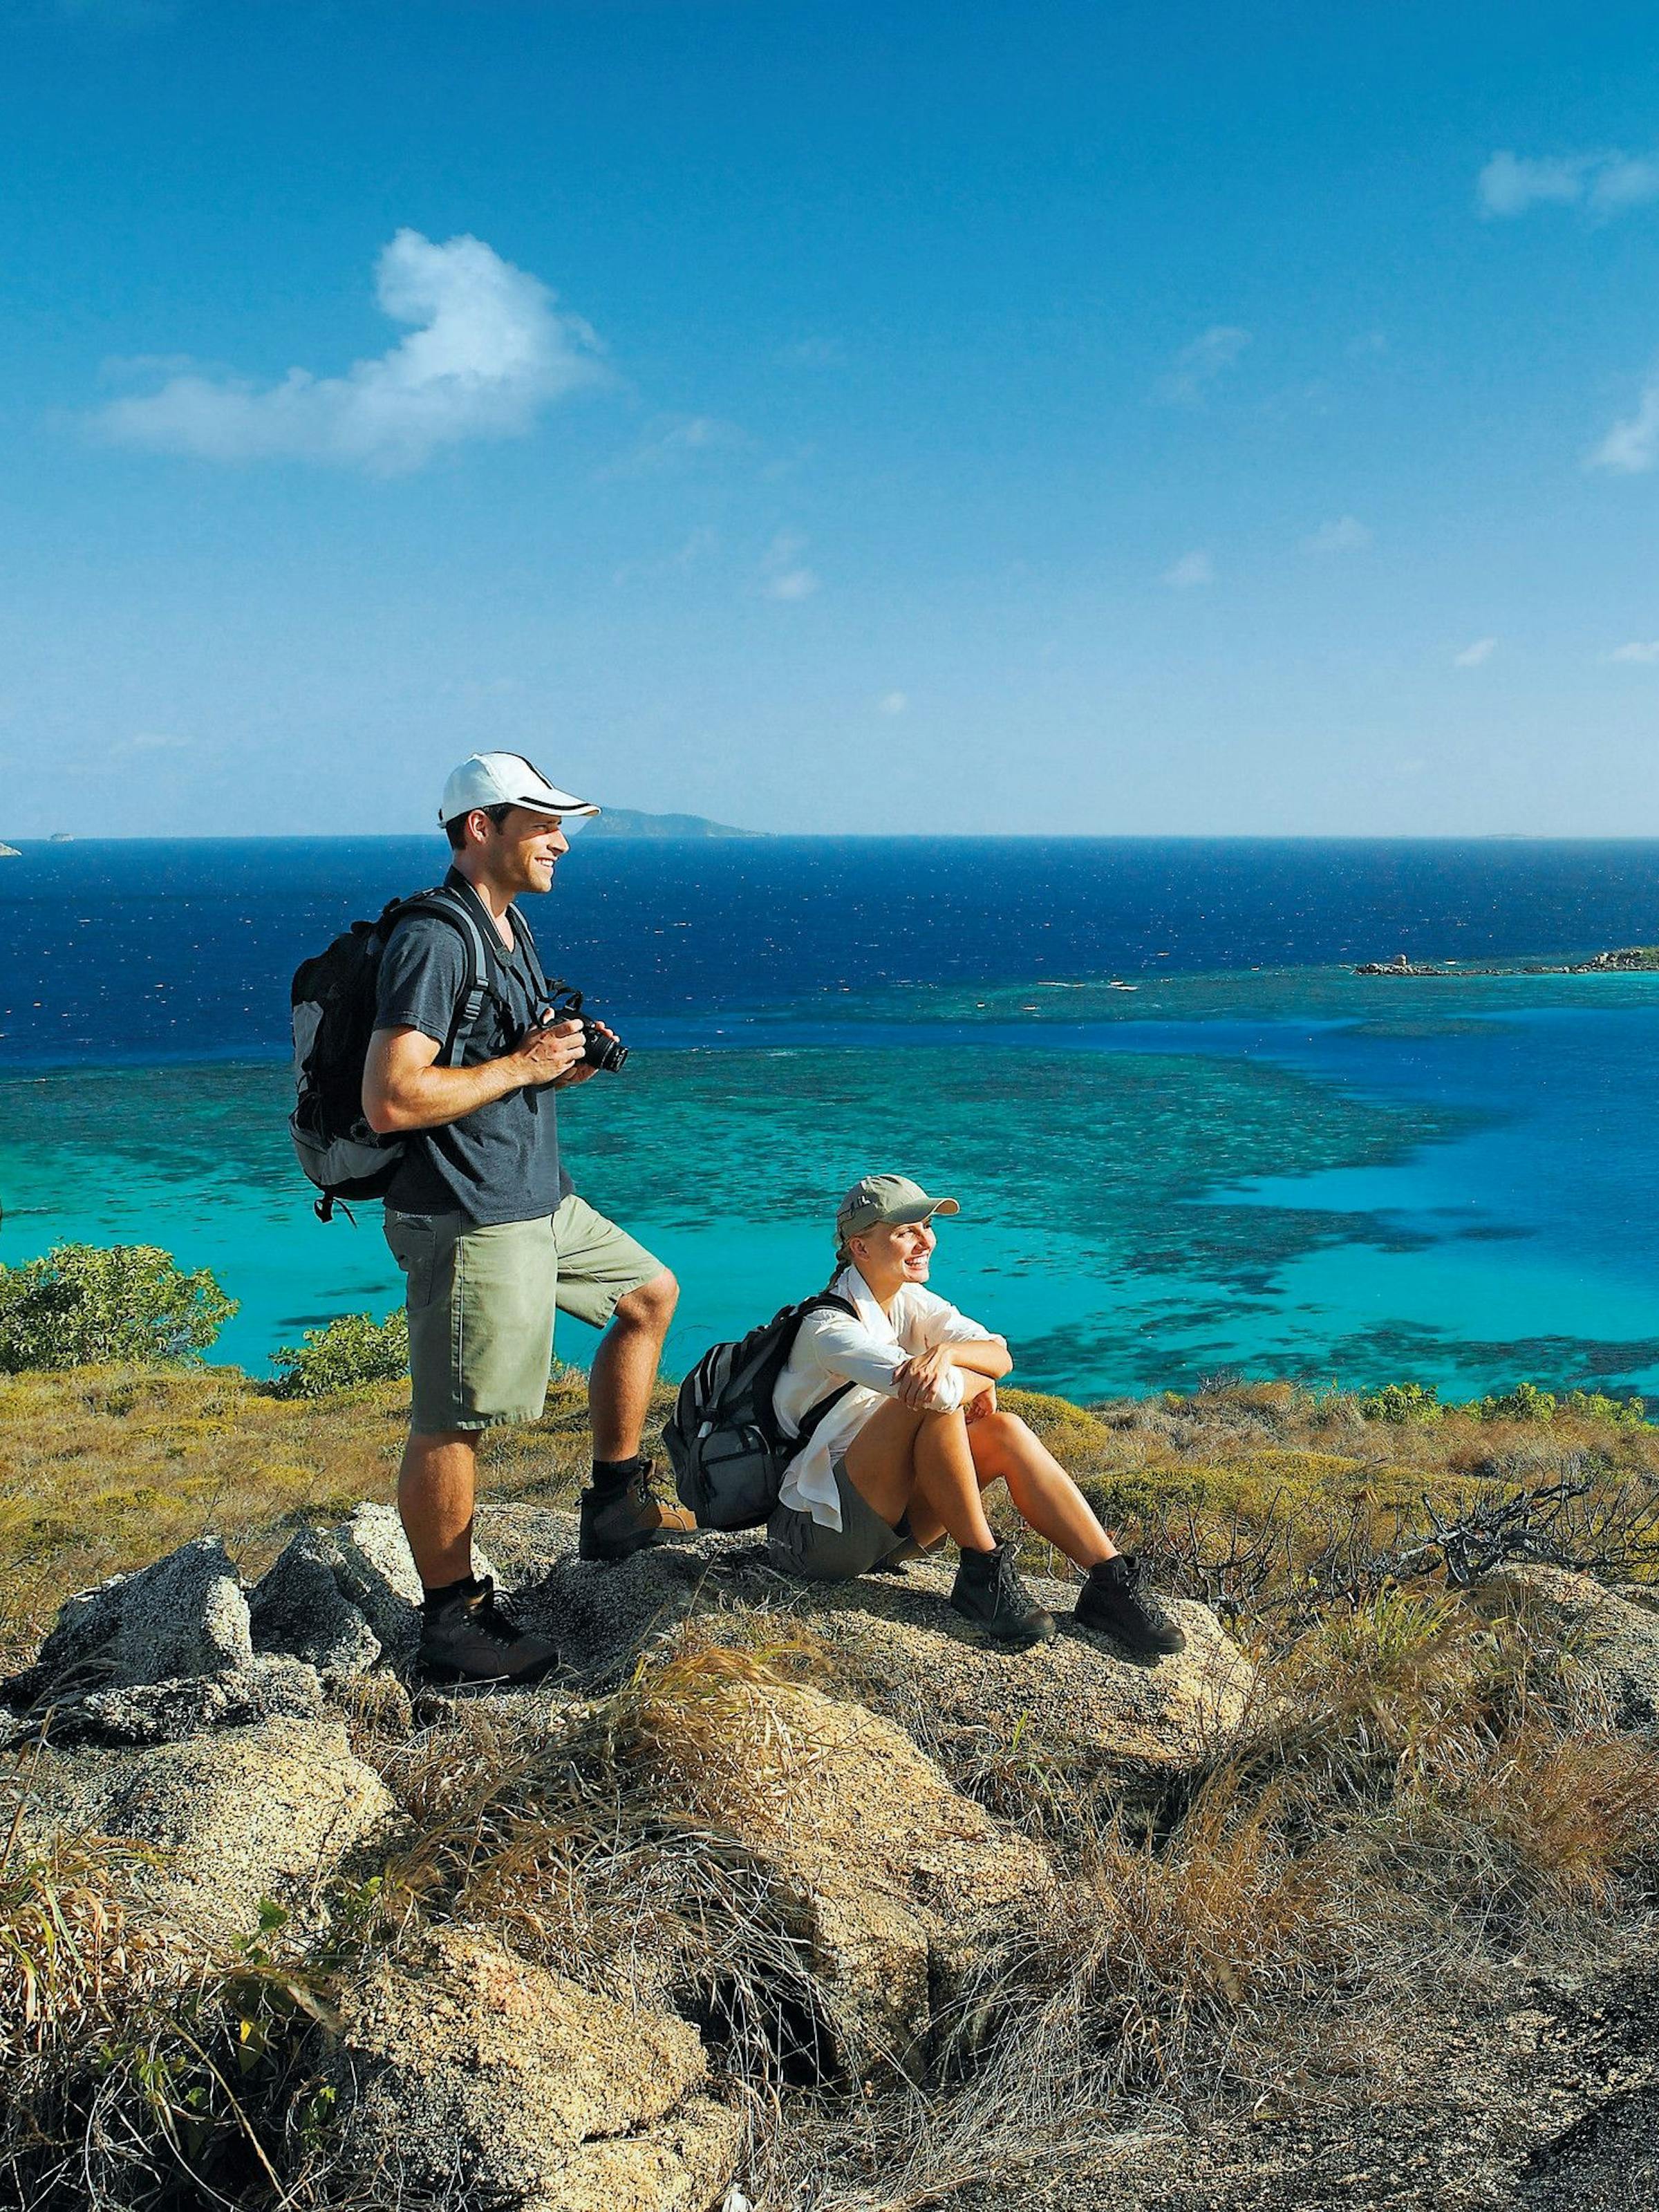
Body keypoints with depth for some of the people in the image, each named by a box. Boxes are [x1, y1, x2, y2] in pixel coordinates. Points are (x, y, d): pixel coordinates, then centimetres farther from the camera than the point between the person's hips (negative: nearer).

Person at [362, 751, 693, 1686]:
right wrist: (522, 1066, -18)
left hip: (541, 1200, 10)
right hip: (469, 1221, -10)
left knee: (649, 1293, 22)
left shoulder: (511, 932, 14)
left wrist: (566, 1063, 5)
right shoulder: (434, 942, -18)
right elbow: (391, 1099, -26)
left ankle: (616, 1505, 29)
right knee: (452, 1424, -1)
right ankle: (452, 1621, 13)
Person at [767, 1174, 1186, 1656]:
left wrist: (947, 1351, -32)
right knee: (936, 1398, -27)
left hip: (886, 1526, 8)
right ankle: (983, 1573, -18)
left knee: (1003, 1431, -13)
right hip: (818, 1536, -8)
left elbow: (1000, 1355, -11)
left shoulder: (911, 1302, 5)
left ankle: (1109, 1581, -14)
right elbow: (938, 1390, -35)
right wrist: (980, 1376, -13)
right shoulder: (829, 1327, -20)